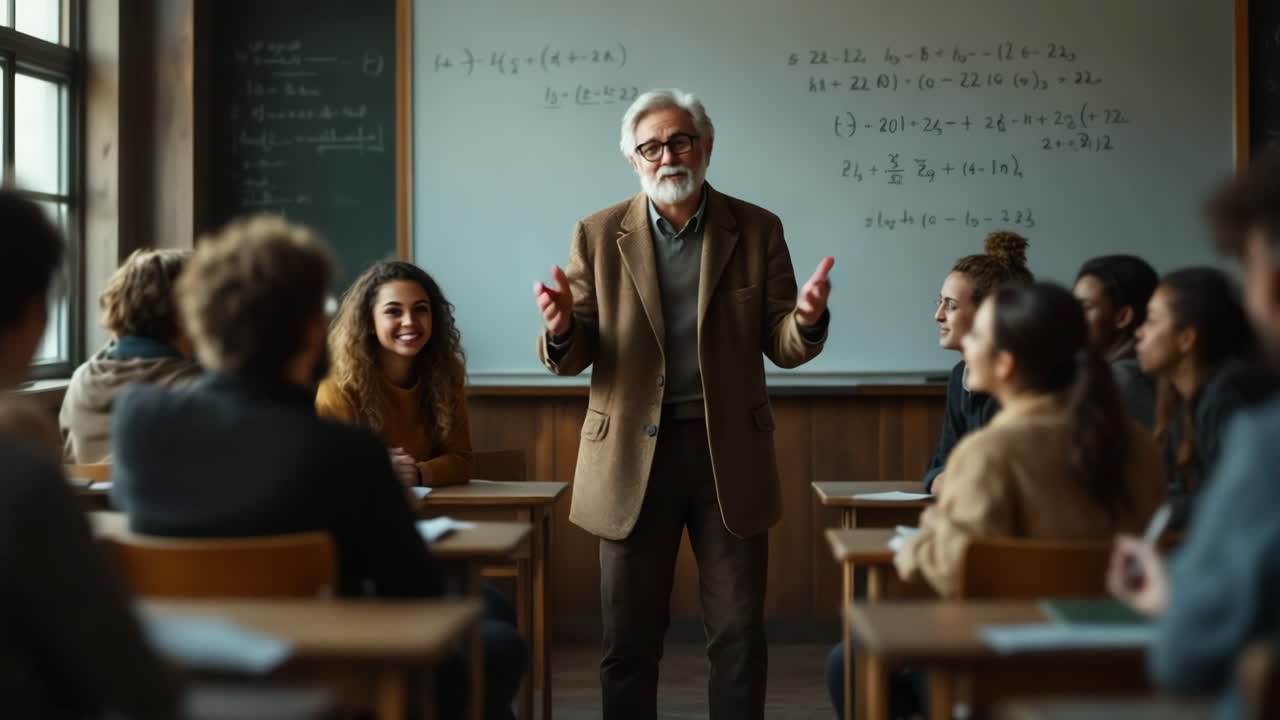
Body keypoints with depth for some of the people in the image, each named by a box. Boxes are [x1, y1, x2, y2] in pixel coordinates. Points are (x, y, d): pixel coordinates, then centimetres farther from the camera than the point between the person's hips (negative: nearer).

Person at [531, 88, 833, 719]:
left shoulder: (757, 230, 3)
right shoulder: (599, 234, 2)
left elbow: (781, 348, 1)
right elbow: (574, 358, 1)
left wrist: (808, 322, -21)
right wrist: (561, 329, -23)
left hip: (730, 453, 0)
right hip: (632, 456, 0)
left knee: (739, 638, 8)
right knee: (629, 642, 9)